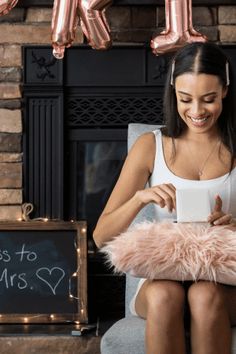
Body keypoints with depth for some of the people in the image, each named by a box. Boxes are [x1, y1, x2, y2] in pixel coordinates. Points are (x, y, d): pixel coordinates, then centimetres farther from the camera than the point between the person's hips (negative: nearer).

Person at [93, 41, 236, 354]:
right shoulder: (151, 146, 4)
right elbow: (102, 237, 1)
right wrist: (140, 197, -17)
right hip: (162, 277, 1)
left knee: (205, 295, -35)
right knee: (164, 295, -34)